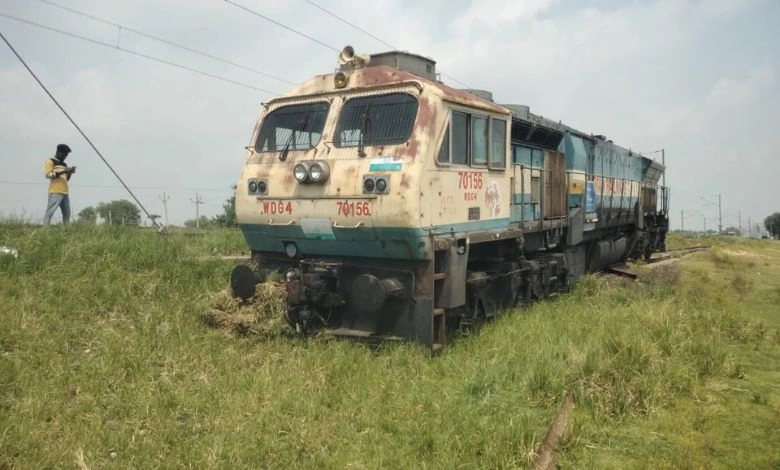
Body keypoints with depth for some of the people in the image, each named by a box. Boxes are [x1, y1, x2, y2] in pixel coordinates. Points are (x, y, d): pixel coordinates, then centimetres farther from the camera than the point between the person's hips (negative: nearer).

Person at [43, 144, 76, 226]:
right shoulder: (50, 161, 2)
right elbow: (48, 175, -10)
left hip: (64, 192, 8)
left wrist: (70, 173, 5)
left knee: (67, 213, 7)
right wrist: (63, 171, -16)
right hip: (55, 192, -8)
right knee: (50, 211, -14)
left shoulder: (64, 164, 23)